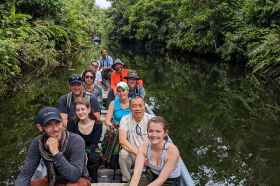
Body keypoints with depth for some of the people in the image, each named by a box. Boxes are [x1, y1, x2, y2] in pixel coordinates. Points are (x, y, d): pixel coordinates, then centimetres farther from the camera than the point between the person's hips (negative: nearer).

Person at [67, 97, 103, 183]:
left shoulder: (97, 124, -8)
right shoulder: (71, 123, -8)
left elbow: (94, 144, -18)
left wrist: (86, 153, -41)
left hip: (92, 152, 0)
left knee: (93, 158, -35)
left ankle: (93, 179, -6)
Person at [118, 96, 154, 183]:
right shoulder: (125, 119, -5)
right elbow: (122, 140, -18)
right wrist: (137, 152, -31)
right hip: (132, 154, 0)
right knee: (123, 153, -31)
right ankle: (125, 179, -5)